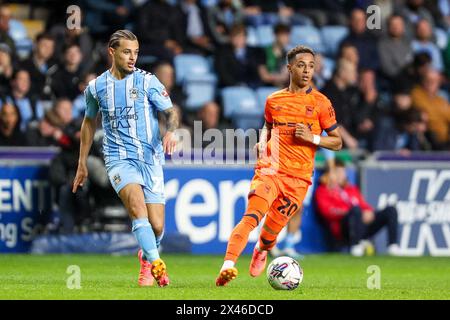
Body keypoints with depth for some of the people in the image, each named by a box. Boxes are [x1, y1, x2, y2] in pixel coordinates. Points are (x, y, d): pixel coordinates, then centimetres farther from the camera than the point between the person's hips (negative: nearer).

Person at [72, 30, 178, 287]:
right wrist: (82, 164, 23)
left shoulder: (147, 81, -1)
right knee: (137, 204, -29)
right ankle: (157, 264, -33)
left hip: (151, 158, 0)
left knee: (157, 227, -3)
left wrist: (171, 131, -26)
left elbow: (171, 112, -2)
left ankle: (146, 258, 30)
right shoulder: (96, 87, 6)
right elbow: (90, 122, 21)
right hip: (119, 158, 0)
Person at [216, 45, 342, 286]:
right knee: (252, 216, -23)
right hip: (270, 169, 1)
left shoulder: (320, 103, 2)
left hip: (298, 178, -1)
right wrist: (262, 144, 8)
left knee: (272, 230, 2)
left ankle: (261, 252, 38)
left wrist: (312, 138, -12)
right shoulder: (273, 100, 10)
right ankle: (228, 265, -34)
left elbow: (337, 142, 6)